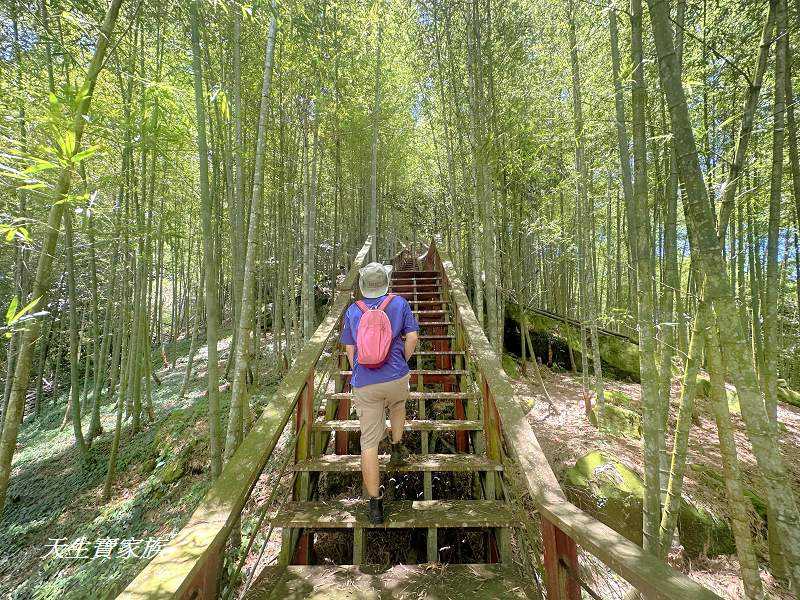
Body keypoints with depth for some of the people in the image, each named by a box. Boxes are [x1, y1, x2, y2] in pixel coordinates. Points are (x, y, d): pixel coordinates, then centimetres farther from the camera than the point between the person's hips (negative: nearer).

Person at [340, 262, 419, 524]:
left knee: (369, 442, 8)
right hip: (396, 377, 0)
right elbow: (412, 336, -3)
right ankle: (397, 448, 44)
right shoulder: (399, 303, 0)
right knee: (398, 405, 36)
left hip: (364, 384, 1)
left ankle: (375, 505, 15)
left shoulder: (352, 310, 5)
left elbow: (349, 349, 9)